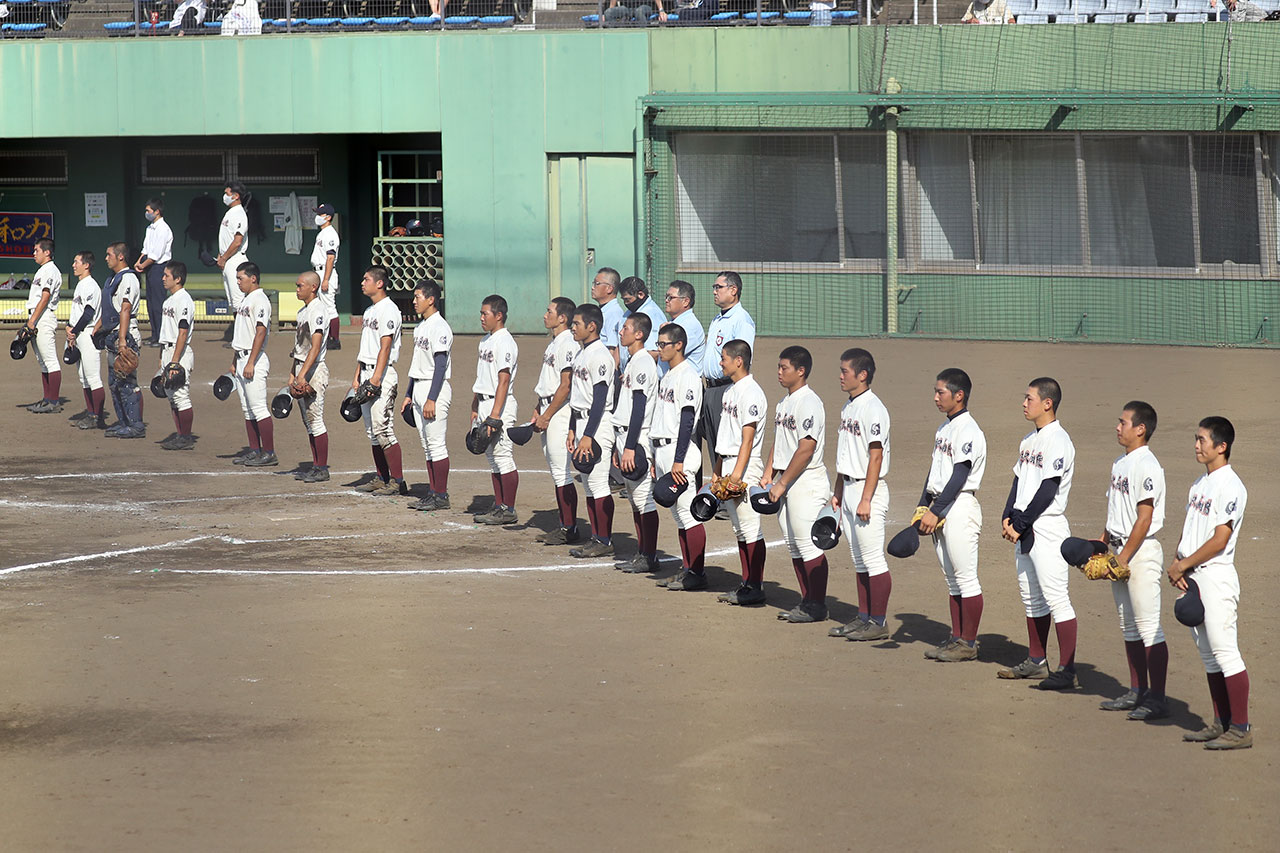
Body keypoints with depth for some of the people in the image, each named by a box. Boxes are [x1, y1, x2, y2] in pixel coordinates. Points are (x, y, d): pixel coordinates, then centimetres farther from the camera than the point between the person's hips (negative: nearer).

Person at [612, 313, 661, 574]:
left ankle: (650, 557, -4)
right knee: (634, 498, 13)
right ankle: (641, 553, 18)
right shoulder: (632, 361, 16)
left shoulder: (643, 363, -15)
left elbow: (639, 408, -20)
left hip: (637, 436, -10)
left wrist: (630, 447, -23)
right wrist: (620, 447, 22)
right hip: (624, 435, 10)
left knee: (643, 498, -7)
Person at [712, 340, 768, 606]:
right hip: (728, 464, 10)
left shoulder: (751, 393, -15)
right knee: (739, 528, 13)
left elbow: (747, 439, -20)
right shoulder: (730, 391, 15)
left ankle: (757, 588, -5)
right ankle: (746, 583, 18)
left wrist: (736, 475, -24)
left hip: (746, 465, -10)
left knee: (751, 528, -7)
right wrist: (717, 471, 20)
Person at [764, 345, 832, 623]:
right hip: (785, 485, 10)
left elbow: (806, 449, -20)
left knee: (809, 545, -7)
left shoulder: (809, 403, -15)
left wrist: (782, 483, -18)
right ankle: (807, 601, 20)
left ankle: (817, 606, -3)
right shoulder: (783, 403, 15)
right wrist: (768, 474, 9)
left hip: (806, 483, -10)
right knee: (794, 545, 13)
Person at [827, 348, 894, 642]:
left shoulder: (873, 409, -16)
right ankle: (864, 617, 20)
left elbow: (876, 456, -19)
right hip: (849, 488, 10)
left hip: (868, 490, -10)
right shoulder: (848, 408, 13)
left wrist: (866, 499, -21)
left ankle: (879, 622, -1)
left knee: (873, 558, -5)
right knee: (859, 559, 14)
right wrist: (838, 493, 20)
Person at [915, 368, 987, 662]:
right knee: (951, 579, 13)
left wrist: (935, 512, -20)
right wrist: (922, 507, 13)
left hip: (960, 506, -10)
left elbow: (959, 477, -19)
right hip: (939, 509, 10)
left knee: (966, 578, -4)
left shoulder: (968, 431, -15)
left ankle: (969, 643, -1)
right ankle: (956, 638, 18)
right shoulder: (944, 428, 14)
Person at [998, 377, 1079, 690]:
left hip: (1047, 529, -10)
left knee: (1056, 598, -9)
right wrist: (1007, 518, 3)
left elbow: (1047, 491, -18)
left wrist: (1020, 524, -16)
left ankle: (1067, 670, -9)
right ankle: (1036, 662, 25)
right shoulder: (1029, 440, 15)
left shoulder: (1058, 441, -14)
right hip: (1023, 531, 10)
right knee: (1031, 597, 16)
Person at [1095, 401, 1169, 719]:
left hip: (1141, 551, -10)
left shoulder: (1146, 466, -16)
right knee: (1129, 627, 15)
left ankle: (1157, 698, -4)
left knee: (1149, 627, -7)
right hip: (1119, 552, 10)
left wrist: (1124, 557, -19)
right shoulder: (1121, 463, 13)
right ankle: (1137, 692, 23)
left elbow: (1144, 518, -20)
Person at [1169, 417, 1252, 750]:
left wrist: (1183, 565, -12)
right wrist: (1177, 563, 2)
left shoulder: (1230, 486, -15)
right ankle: (1221, 723, 20)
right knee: (1208, 652, 13)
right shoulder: (1200, 483, 14)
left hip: (1216, 575, -9)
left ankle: (1241, 730, -6)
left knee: (1224, 650, -8)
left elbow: (1219, 540, -18)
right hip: (1193, 577, 9)